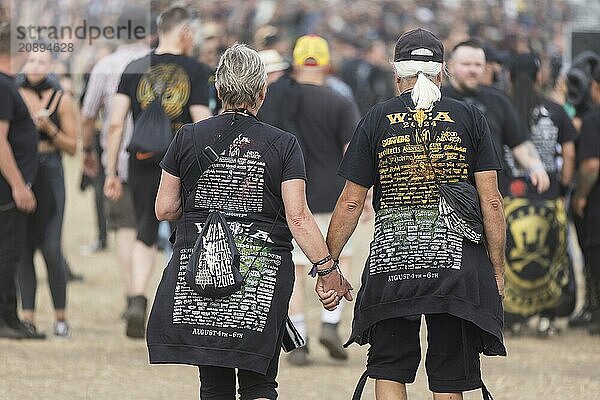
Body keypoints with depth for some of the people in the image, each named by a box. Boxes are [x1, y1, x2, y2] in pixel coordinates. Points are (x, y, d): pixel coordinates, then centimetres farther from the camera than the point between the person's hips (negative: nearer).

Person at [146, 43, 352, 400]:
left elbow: (164, 209, 7)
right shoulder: (283, 145, -3)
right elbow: (298, 217, -10)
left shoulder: (190, 138, 3)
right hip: (264, 273, -1)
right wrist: (328, 269, -5)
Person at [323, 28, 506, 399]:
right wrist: (498, 271, 6)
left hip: (392, 258, 0)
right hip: (456, 260, 0)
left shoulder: (378, 119, 4)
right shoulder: (469, 118, 4)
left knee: (389, 370, 12)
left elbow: (351, 203, 4)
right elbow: (491, 200, 0)